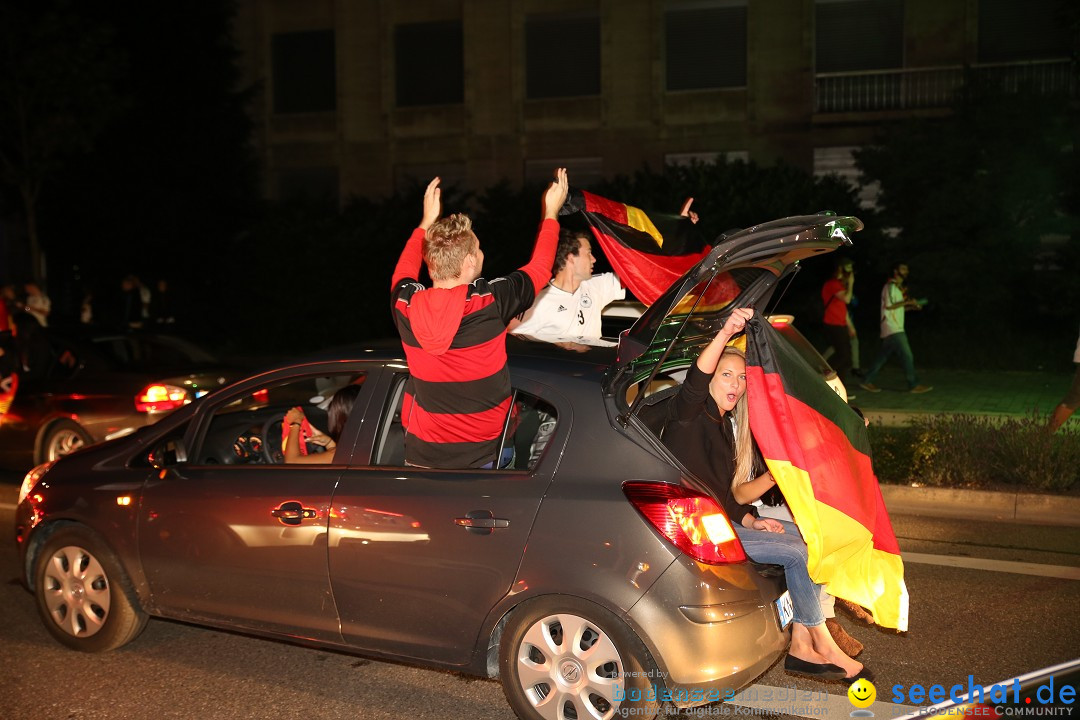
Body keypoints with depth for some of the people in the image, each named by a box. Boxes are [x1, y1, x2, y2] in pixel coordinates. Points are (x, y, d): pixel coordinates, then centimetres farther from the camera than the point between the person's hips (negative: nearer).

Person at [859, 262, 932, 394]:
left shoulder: (898, 287, 21)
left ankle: (867, 381, 13)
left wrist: (912, 307, 10)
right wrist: (907, 302, -15)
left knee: (883, 356, 9)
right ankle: (914, 385, -6)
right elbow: (888, 305, -18)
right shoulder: (890, 286, -10)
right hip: (892, 329, -10)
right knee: (907, 356, -10)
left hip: (896, 328, 10)